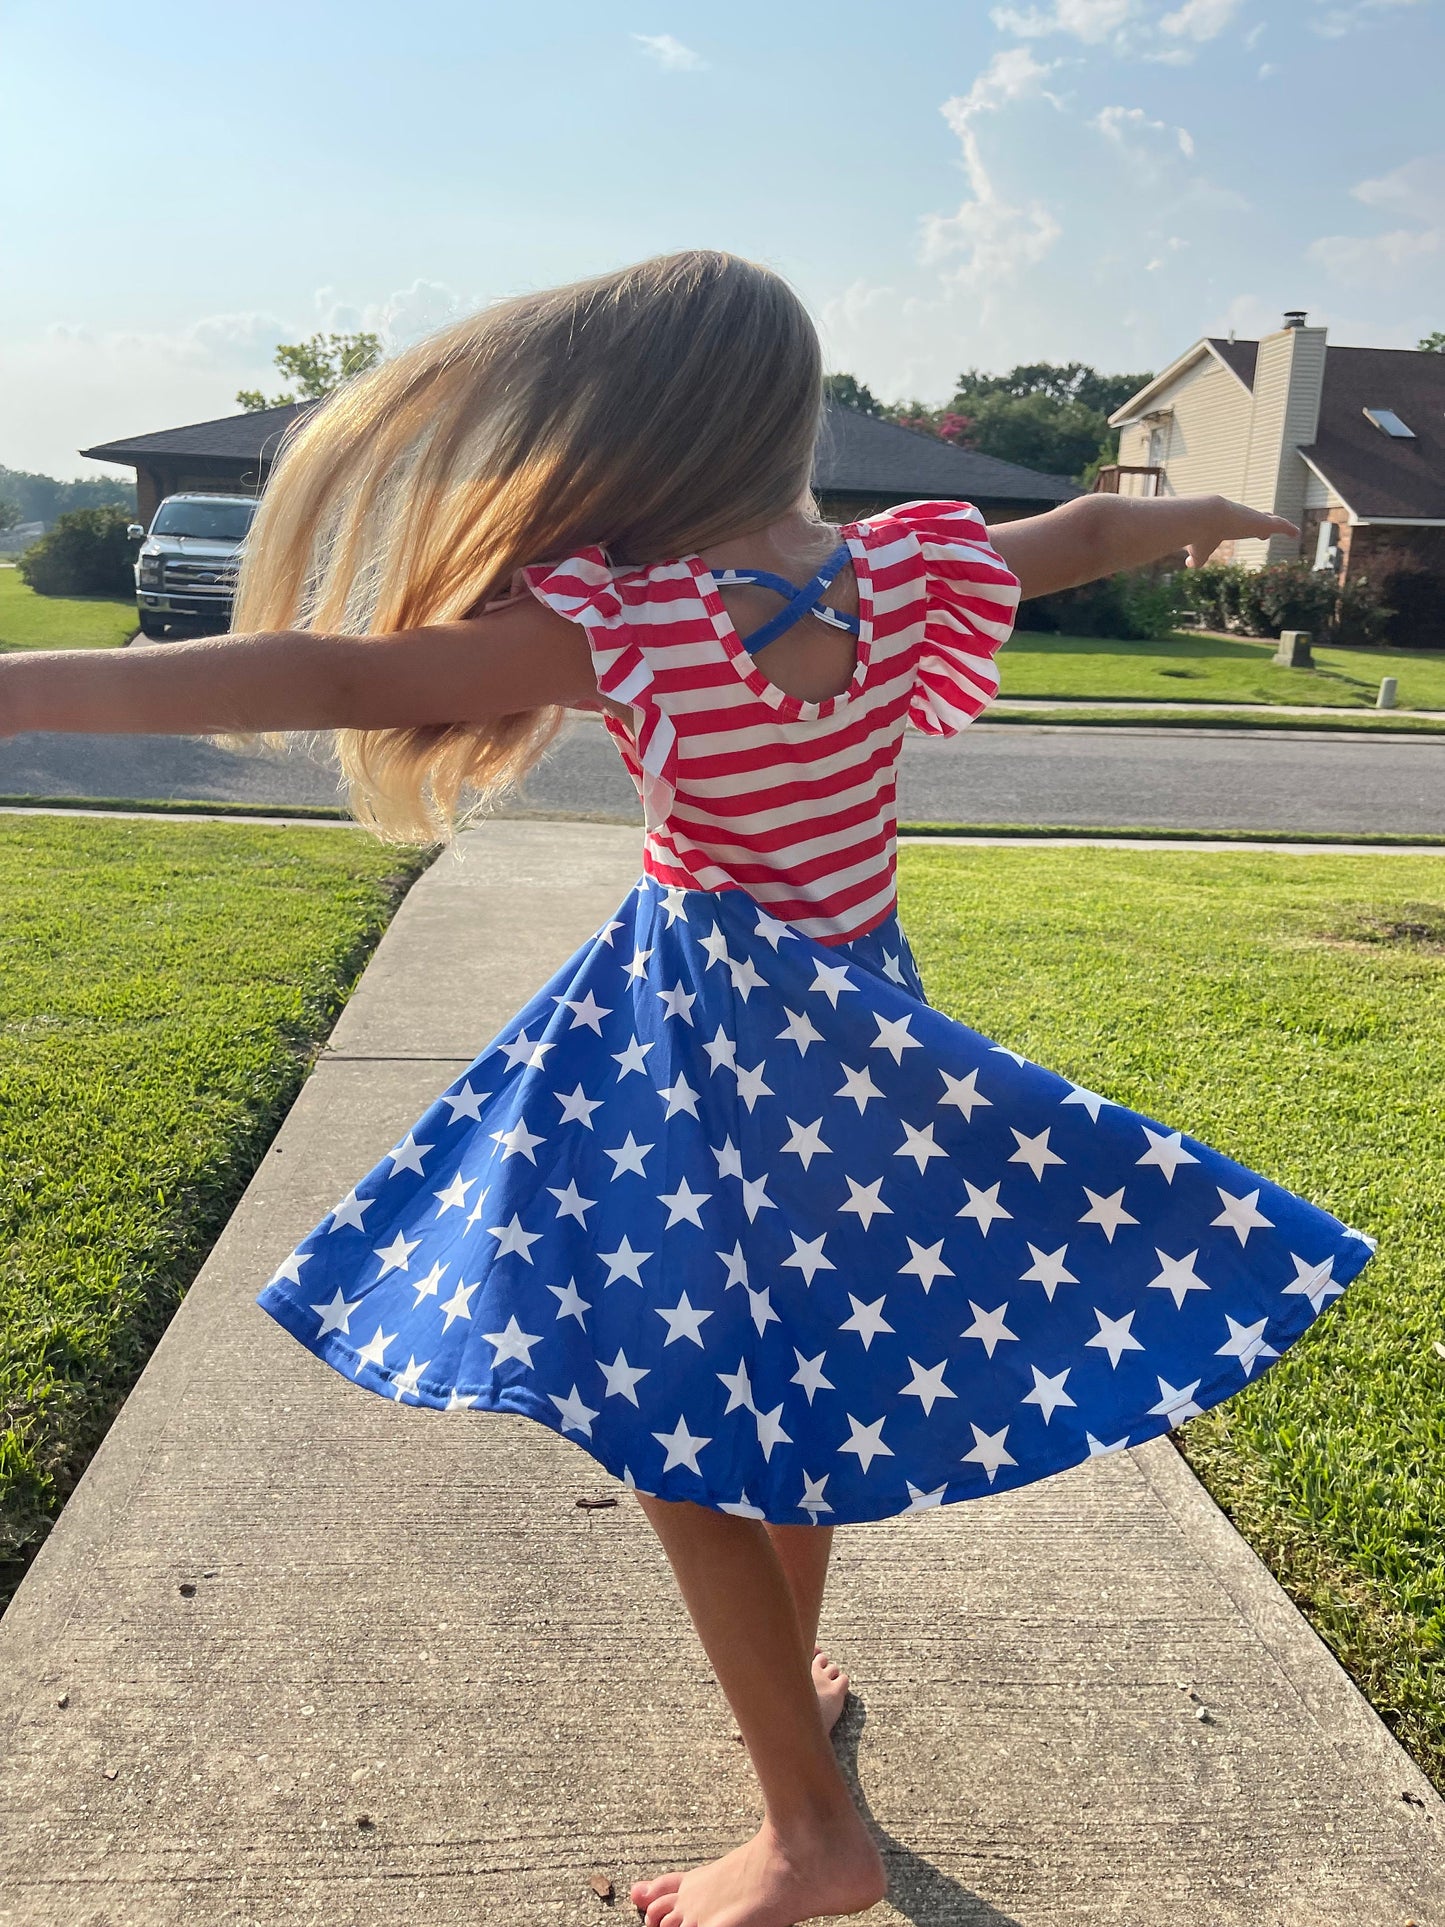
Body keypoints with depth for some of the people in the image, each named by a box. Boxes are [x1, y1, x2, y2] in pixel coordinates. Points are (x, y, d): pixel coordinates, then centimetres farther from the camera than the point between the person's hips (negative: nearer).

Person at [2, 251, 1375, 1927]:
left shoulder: (620, 620, -19)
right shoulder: (902, 577, -3)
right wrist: (1207, 513, 36)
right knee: (790, 1382, 24)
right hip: (861, 1027, 7)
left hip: (696, 1033, -6)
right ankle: (790, 1671, 47)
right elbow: (1088, 531, 14)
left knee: (675, 1428, 7)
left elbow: (345, 679, -27)